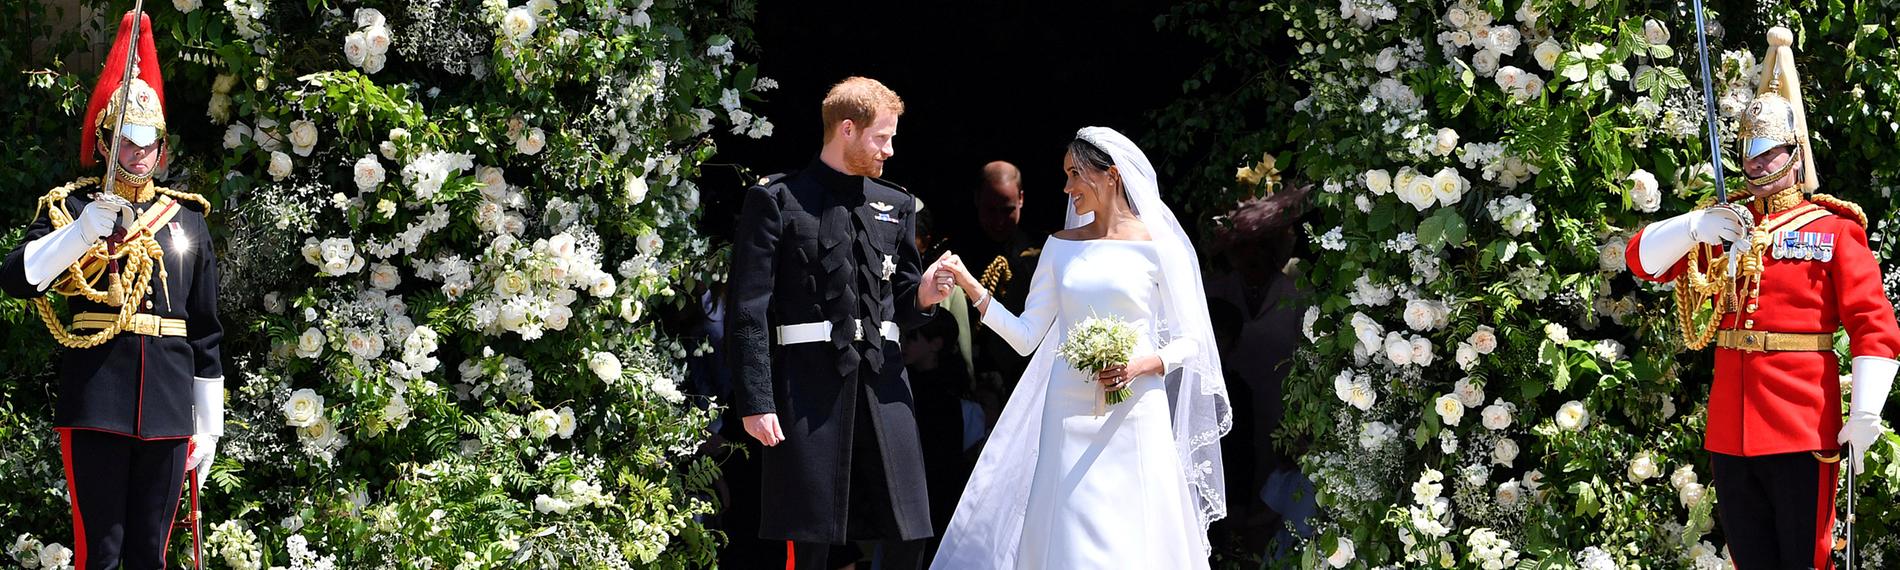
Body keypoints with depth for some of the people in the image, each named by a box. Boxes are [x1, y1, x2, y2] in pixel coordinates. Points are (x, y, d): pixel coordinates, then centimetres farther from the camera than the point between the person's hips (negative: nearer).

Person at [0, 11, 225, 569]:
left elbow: (206, 332, 14)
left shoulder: (187, 218, 14)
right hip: (96, 399, -3)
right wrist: (84, 230, -22)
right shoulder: (69, 207, 6)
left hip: (167, 405, 3)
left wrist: (209, 426, 12)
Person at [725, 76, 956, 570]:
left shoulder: (896, 206, 17)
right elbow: (747, 310, -5)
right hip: (808, 383, -5)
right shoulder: (775, 200, 0)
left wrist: (922, 297, -1)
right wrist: (756, 402, -12)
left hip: (882, 381, 5)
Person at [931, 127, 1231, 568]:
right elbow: (1026, 337, 8)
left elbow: (1189, 339, 2)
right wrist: (973, 289, -2)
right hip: (1070, 416, 3)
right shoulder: (1061, 247, 11)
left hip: (1133, 416, -3)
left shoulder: (1158, 247, 0)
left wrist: (1143, 363, -15)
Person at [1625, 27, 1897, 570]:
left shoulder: (1834, 229, 0)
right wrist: (1696, 228, -11)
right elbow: (1643, 257, 9)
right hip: (1730, 431, 5)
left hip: (1802, 424, -5)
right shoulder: (1725, 227, 15)